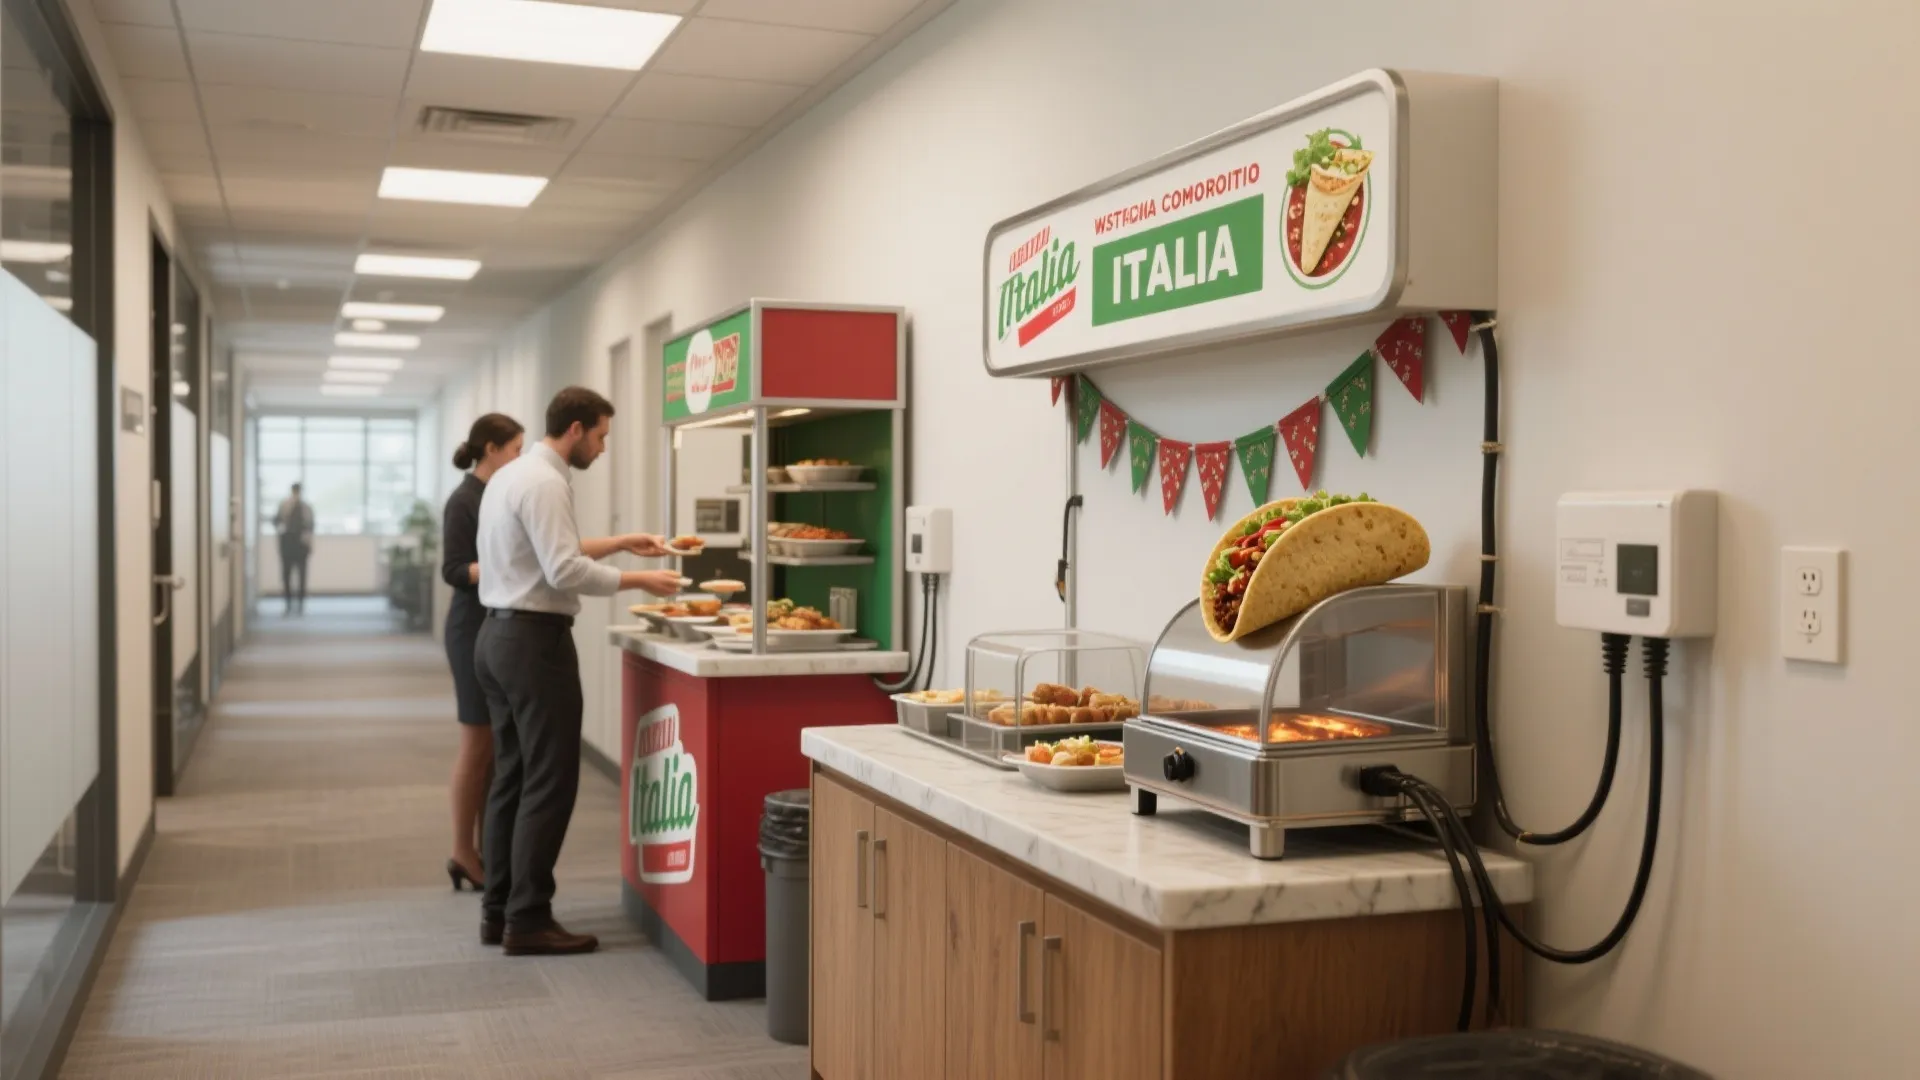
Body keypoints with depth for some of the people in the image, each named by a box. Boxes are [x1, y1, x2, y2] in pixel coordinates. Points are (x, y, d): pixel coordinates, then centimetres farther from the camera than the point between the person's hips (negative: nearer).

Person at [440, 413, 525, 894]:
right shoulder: (464, 500, -11)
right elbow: (454, 570, -16)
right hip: (476, 630, -8)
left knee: (498, 746, 10)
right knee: (478, 745, -1)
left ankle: (486, 847, 17)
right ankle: (463, 854, 8)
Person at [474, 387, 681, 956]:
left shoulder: (512, 473, 16)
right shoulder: (545, 482, -15)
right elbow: (564, 571, -22)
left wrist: (622, 543, 21)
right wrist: (639, 580, -14)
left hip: (500, 636, 10)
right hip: (535, 639, -10)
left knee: (512, 776, 13)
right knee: (549, 782, -5)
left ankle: (498, 910, 17)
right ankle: (528, 920, -1)